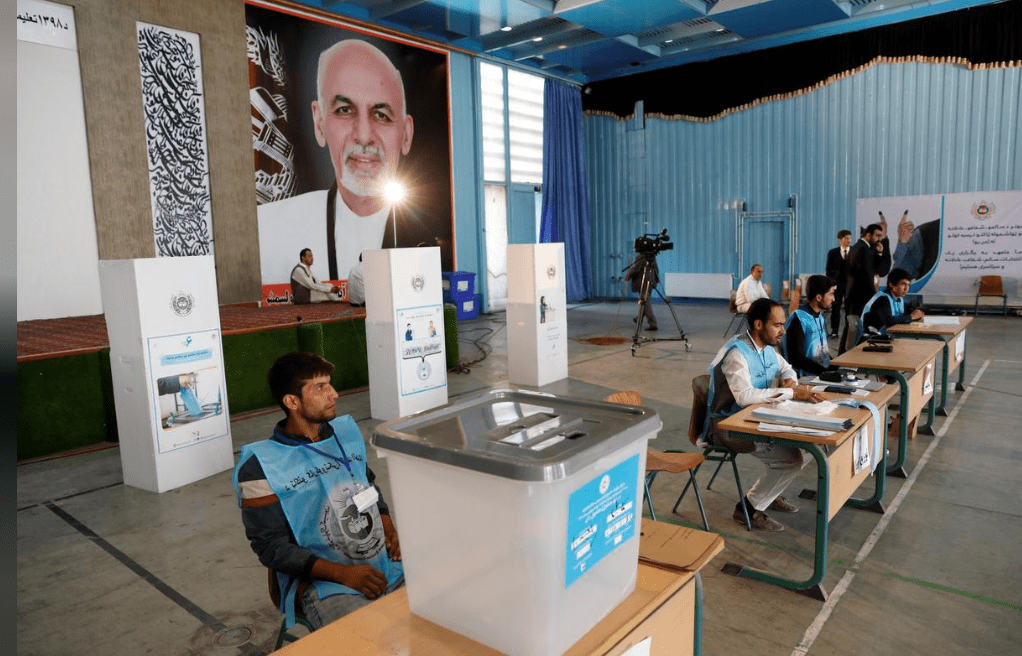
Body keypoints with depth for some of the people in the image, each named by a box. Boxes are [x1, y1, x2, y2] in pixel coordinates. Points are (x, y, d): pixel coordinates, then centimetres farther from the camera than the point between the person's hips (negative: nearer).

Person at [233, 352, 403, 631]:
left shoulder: (347, 431, 11)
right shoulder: (261, 466, -7)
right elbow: (270, 547, -7)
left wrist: (389, 529, 5)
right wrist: (344, 574, -16)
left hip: (388, 564, 6)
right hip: (324, 586, -6)